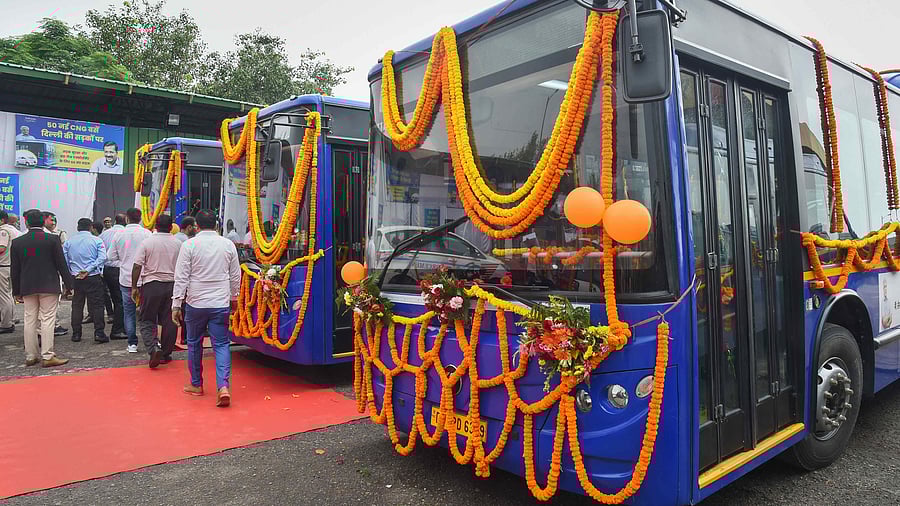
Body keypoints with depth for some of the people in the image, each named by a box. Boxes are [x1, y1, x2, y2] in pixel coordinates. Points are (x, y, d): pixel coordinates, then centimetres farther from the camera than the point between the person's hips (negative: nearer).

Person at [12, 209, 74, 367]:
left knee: (30, 321, 10)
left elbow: (14, 270, 6)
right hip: (49, 286, -3)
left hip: (27, 288, 3)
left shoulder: (17, 242, 2)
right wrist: (68, 285, 1)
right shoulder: (53, 239, -7)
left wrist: (17, 291, 13)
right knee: (48, 320, -1)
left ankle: (30, 356, 15)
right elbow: (61, 264, -6)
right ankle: (47, 356, -3)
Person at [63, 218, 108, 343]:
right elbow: (102, 258, -13)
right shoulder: (97, 240, -2)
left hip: (75, 278, 3)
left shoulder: (69, 242, 6)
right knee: (97, 305, 0)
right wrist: (88, 270, -12)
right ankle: (99, 333, -5)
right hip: (93, 277, -3)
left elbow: (64, 260, 4)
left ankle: (76, 334, 14)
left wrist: (69, 276, 10)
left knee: (77, 305, 11)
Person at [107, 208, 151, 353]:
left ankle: (132, 343, 12)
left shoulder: (119, 234, -2)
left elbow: (112, 256, 3)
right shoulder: (146, 233, -9)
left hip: (126, 279, 1)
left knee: (128, 311, 10)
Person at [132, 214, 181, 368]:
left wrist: (134, 287, 0)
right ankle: (166, 354, 16)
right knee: (169, 321, 9)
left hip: (151, 285, -2)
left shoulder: (147, 242, -5)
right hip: (172, 285, 2)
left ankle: (154, 348, -13)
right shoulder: (178, 243, 2)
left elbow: (137, 266, -8)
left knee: (147, 321, 7)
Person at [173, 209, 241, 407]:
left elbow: (181, 277, -7)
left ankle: (196, 385, 27)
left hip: (195, 303, -1)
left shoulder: (189, 245, -6)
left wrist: (176, 304, -1)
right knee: (221, 344, 4)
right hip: (221, 304, 1)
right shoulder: (228, 244, 1)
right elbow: (235, 276, 9)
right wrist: (233, 299, 22)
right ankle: (223, 386, -11)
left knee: (194, 344, 16)